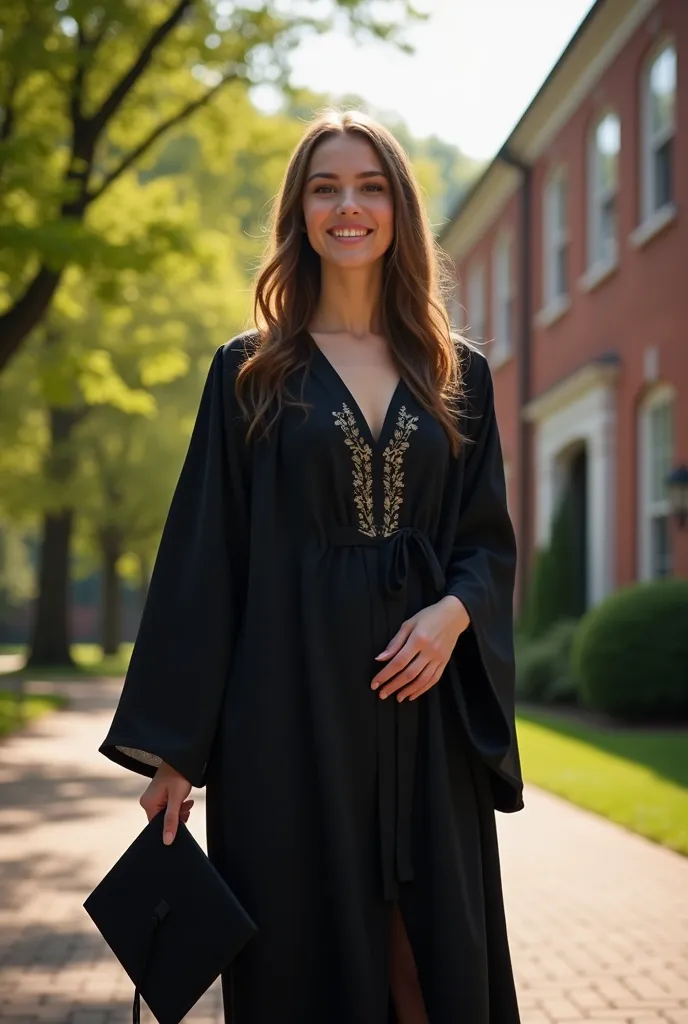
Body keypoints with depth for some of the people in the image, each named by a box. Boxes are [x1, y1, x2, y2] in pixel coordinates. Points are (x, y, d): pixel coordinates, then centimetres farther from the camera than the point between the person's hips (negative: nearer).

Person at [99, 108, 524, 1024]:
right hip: (291, 704, -2)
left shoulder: (457, 374, 12)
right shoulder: (249, 372, 5)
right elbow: (203, 554, 1)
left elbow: (490, 538, 12)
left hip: (425, 703, 2)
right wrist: (172, 747, -4)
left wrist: (454, 612, -12)